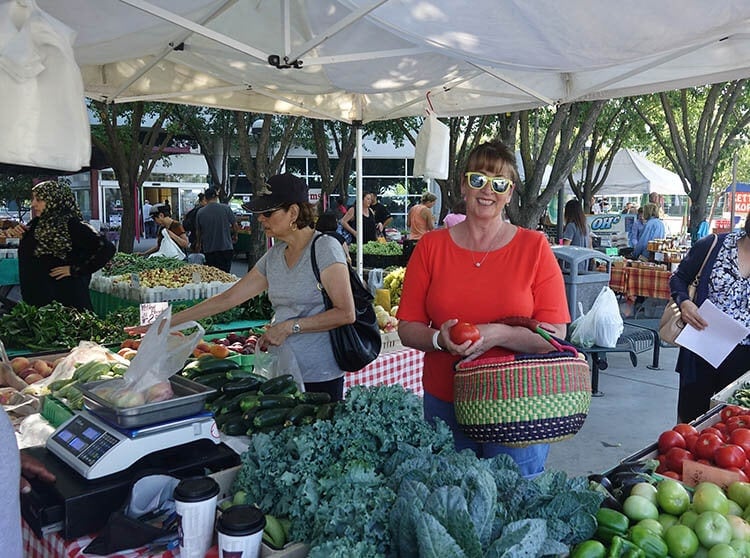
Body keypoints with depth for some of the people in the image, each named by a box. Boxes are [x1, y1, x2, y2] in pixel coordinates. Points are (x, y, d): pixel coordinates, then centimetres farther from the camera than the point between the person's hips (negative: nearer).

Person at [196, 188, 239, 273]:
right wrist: (234, 236, 19)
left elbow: (198, 232, 8)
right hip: (226, 248, -1)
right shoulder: (226, 208, -6)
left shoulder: (200, 212, -2)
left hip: (208, 250, 1)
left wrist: (200, 244, 27)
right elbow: (235, 226, -2)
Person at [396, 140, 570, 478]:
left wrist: (499, 335, -20)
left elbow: (555, 335, -5)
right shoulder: (431, 246, 2)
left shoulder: (534, 247, -1)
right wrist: (440, 339, -18)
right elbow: (407, 328, 2)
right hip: (444, 404, 1)